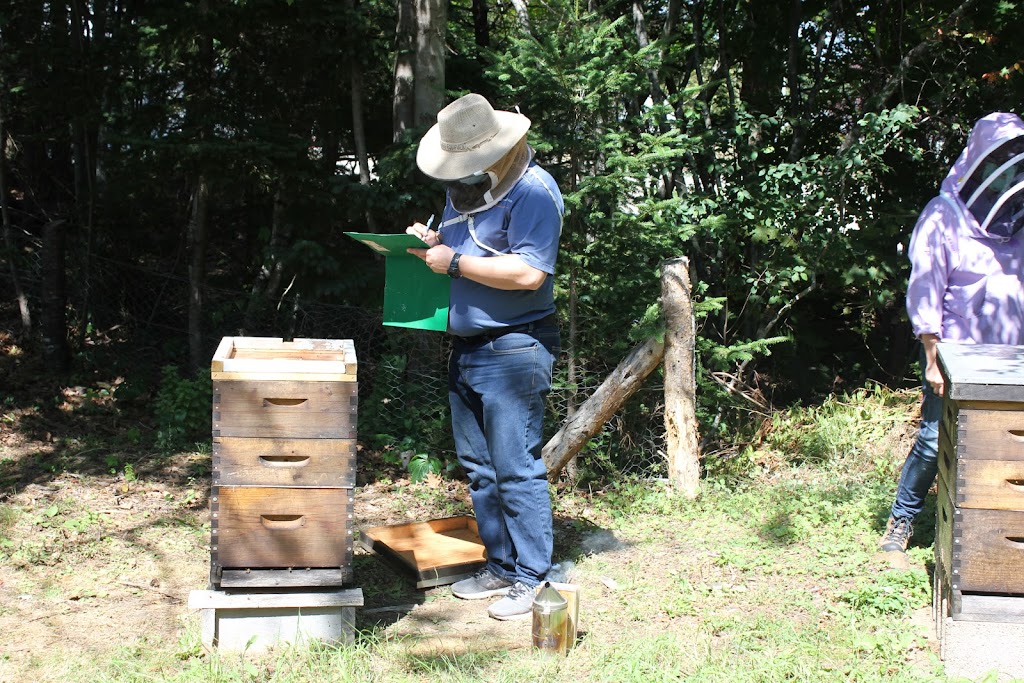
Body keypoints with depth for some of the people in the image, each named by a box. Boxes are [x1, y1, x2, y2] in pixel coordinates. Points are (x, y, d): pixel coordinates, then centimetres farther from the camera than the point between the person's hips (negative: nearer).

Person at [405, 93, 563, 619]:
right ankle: (500, 566, 24)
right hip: (466, 348, 9)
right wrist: (429, 240, 3)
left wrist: (454, 261, -19)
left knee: (516, 469, -5)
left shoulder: (532, 192, -15)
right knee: (478, 467, 13)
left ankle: (530, 579, 6)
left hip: (513, 351, -9)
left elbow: (529, 273, -25)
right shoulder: (466, 187, 14)